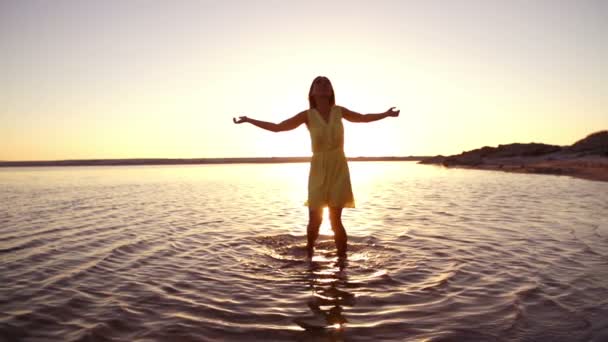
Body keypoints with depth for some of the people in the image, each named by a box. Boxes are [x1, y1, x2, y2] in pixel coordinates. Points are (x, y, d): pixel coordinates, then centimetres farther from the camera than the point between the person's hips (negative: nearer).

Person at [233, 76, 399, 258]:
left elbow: (363, 117, 22)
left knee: (335, 219, 0)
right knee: (315, 219, 1)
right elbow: (277, 127, 1)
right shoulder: (308, 115, -2)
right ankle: (310, 255, 24)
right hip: (319, 169, -1)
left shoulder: (339, 111, 3)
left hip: (339, 169, 1)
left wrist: (386, 114, 24)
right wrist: (248, 120, 0)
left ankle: (342, 258, 13)